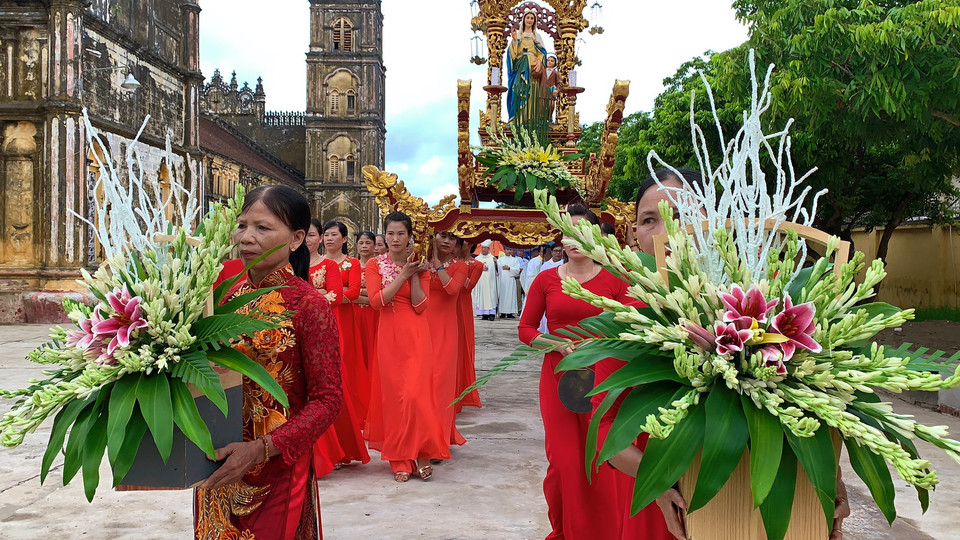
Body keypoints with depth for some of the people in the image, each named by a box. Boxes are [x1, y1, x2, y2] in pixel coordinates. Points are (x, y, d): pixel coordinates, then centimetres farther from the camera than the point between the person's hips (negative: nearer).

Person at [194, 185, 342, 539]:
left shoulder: (308, 305, -15)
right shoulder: (230, 294, 1)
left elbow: (327, 400, -16)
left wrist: (261, 449, -25)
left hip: (276, 472, -5)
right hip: (217, 466, 5)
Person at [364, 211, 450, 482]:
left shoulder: (419, 266, 5)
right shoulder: (375, 265, 4)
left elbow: (420, 306, -4)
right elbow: (376, 300, -12)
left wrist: (415, 275, -12)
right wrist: (403, 275, -12)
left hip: (416, 335, 0)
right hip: (389, 335, 1)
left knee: (415, 392, -10)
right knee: (394, 394, 3)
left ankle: (421, 453, 6)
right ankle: (400, 459, 12)